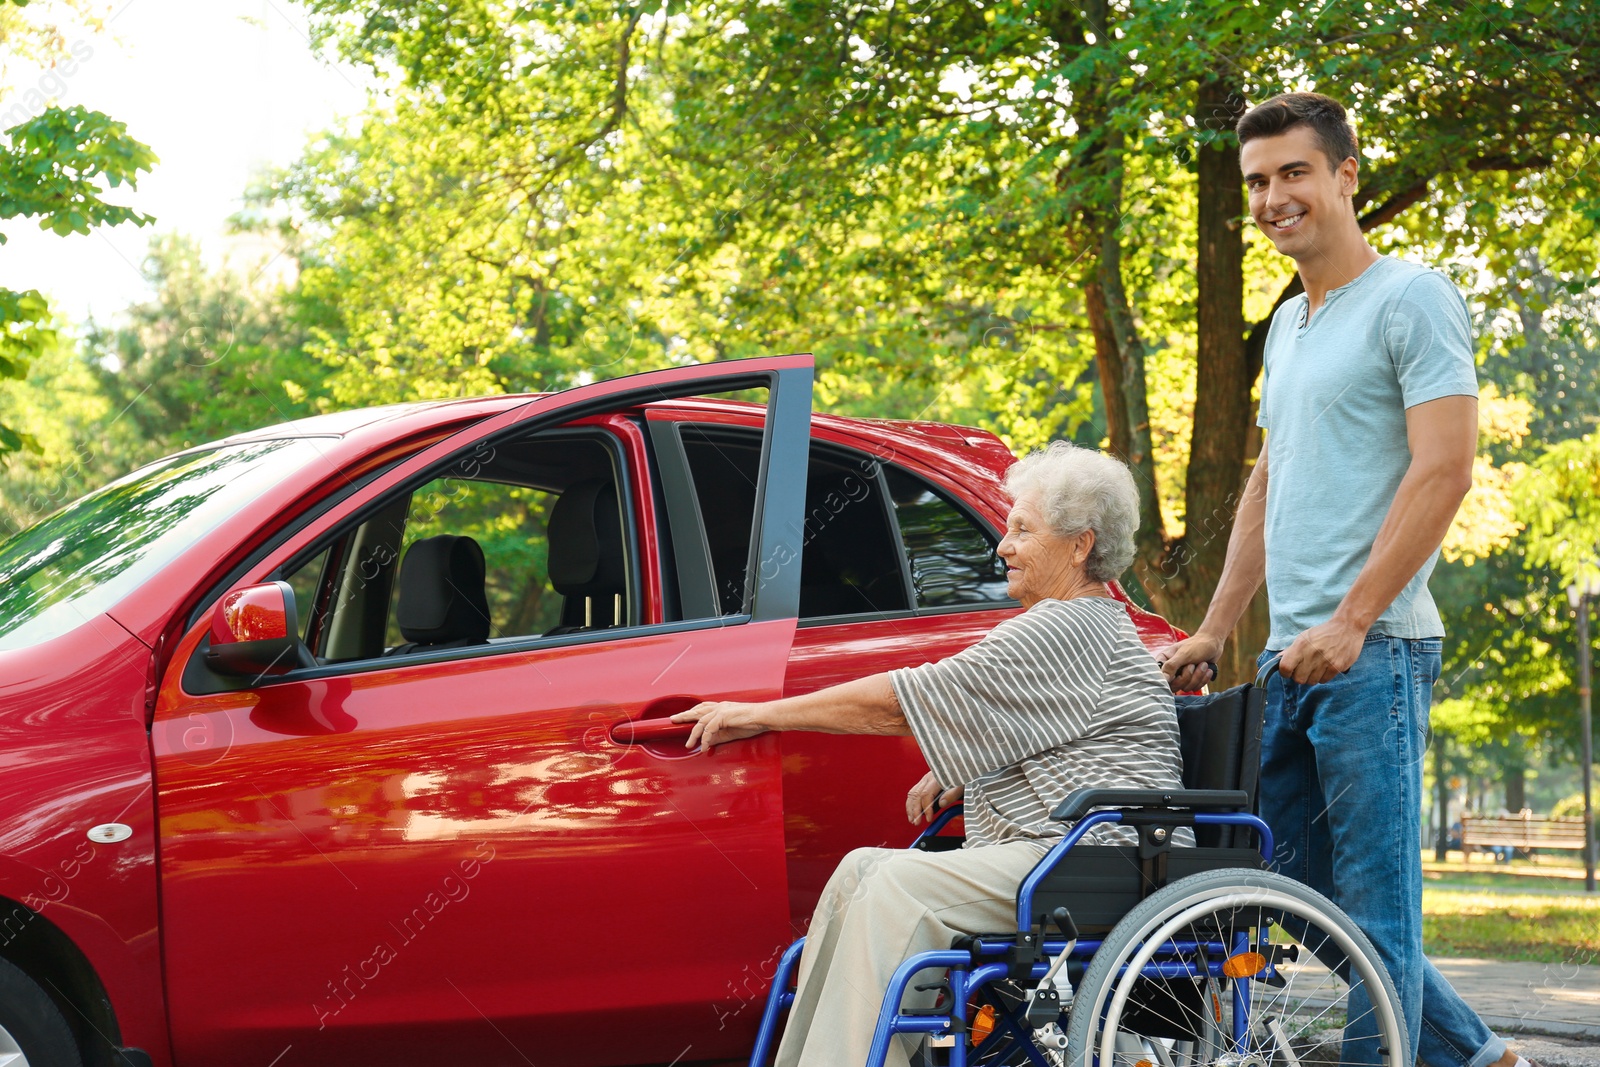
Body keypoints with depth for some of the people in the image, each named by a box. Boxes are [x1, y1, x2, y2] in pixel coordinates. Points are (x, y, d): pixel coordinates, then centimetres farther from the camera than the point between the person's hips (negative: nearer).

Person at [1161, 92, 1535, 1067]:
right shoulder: (1288, 324, 20)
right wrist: (1213, 631, 20)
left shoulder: (1410, 299, -7)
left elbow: (1444, 470, -15)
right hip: (1290, 658, 9)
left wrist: (1351, 620, -19)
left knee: (1375, 906, -6)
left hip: (1372, 652, -9)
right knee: (1301, 893, 11)